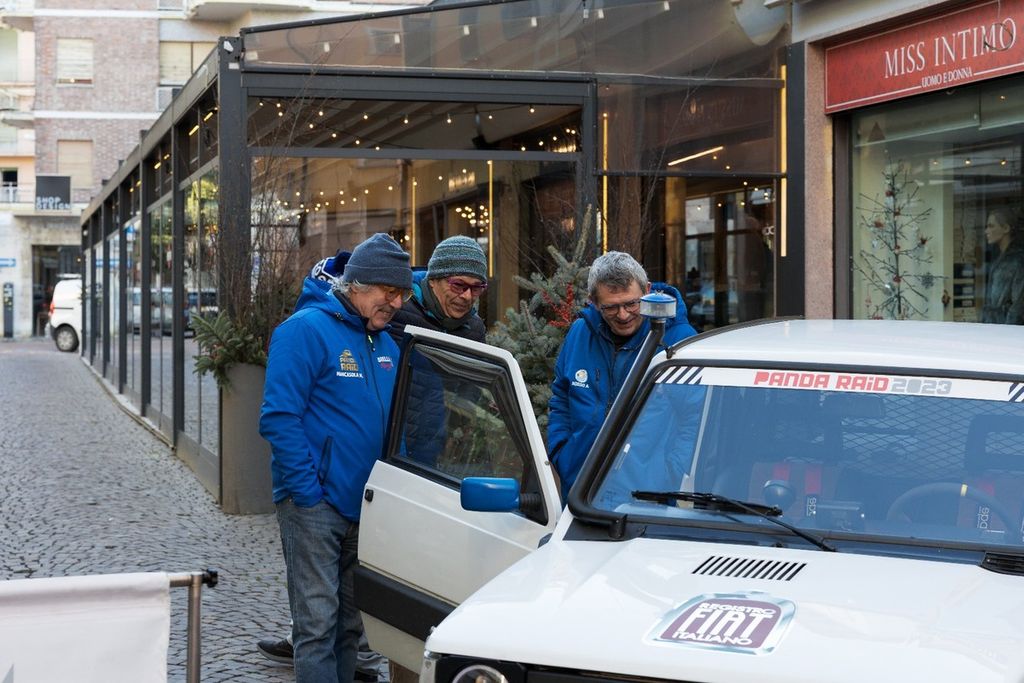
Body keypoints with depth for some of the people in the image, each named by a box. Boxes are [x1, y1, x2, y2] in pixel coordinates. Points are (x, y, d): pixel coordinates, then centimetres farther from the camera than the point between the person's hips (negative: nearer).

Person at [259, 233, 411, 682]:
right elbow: (278, 418, -16)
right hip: (315, 505, -8)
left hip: (364, 506, 8)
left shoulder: (386, 344, 13)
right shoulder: (307, 330, -11)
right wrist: (309, 492, -19)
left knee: (349, 624, 14)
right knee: (318, 624, -8)